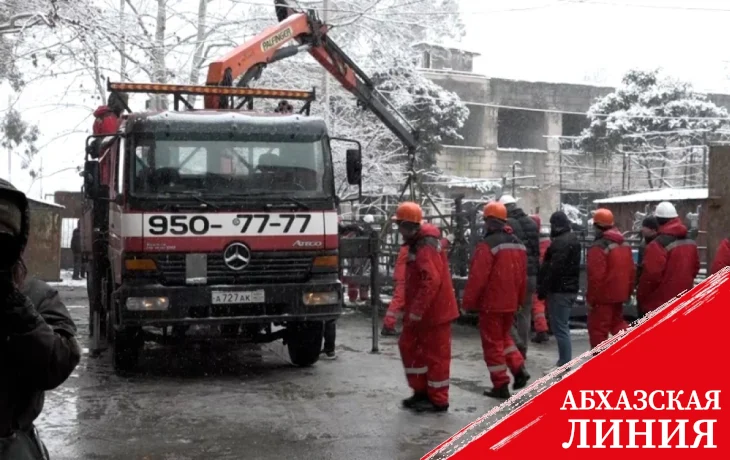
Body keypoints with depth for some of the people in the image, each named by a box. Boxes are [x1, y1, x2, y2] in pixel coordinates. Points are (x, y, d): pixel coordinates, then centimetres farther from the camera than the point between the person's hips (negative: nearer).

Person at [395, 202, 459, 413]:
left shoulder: (426, 247, -21)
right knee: (409, 346, 15)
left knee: (435, 354, 0)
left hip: (434, 311, -10)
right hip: (421, 311, 11)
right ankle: (422, 391, 25)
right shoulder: (418, 243, 13)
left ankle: (438, 400, 10)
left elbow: (431, 281, -30)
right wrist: (411, 309, 20)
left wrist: (416, 311, -27)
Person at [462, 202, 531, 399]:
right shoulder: (518, 244, 8)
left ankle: (501, 386, 6)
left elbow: (477, 277, -18)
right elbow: (522, 276, 13)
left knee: (492, 343, 2)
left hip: (491, 303, -7)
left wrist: (468, 302, -9)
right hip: (510, 303, 7)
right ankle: (519, 369, 11)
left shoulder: (488, 244, -17)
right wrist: (519, 300, 21)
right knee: (504, 337, 25)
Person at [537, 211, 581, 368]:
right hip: (569, 288, 11)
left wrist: (543, 289, -17)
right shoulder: (572, 239, 16)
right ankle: (564, 362, 23)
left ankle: (565, 366, -6)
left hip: (559, 290, -11)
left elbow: (554, 269, -23)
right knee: (562, 327, 17)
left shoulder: (560, 242, -17)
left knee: (560, 328, -7)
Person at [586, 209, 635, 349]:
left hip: (603, 296, -8)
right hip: (618, 294, 8)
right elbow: (632, 271, 12)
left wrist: (591, 298, -13)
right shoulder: (625, 244, 9)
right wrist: (628, 292, 20)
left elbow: (596, 276, -22)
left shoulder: (598, 247, -20)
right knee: (617, 323, 23)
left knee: (598, 329, 2)